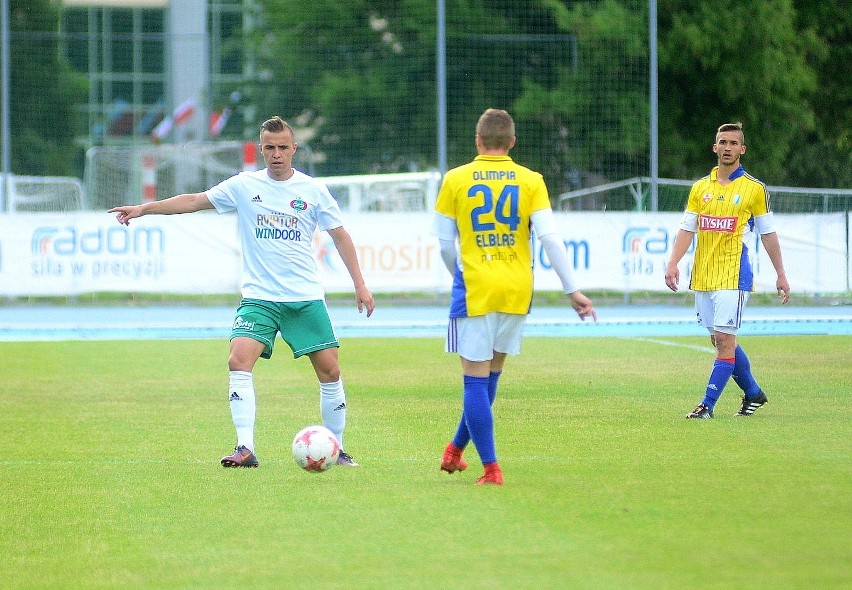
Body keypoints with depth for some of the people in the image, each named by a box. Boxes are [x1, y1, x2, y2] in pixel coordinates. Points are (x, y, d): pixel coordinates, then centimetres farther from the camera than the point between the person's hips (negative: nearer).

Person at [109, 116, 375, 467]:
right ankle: (245, 448, -21)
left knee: (329, 371, -2)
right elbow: (195, 200, 4)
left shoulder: (313, 190, 4)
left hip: (306, 298, 1)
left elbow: (340, 236, 10)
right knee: (239, 361, -20)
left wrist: (360, 284, 6)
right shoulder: (244, 186, 3)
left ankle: (336, 449, 15)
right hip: (259, 296, -1)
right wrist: (144, 208, -4)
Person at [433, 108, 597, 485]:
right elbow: (550, 236, -6)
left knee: (476, 378, 1)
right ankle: (456, 450, 29)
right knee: (491, 373, 18)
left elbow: (444, 242, 3)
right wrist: (572, 290, -2)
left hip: (475, 288, -2)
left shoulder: (456, 180, 0)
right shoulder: (530, 181, 2)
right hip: (517, 290, 3)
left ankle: (491, 468, -7)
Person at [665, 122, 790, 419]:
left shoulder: (754, 188, 0)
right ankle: (753, 393, 28)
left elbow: (768, 233, 5)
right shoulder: (700, 188, 11)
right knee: (720, 341, 11)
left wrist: (781, 275, 5)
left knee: (724, 340, -11)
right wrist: (673, 263, -6)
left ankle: (707, 405, -12)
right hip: (702, 276, 5)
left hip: (734, 275, -5)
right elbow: (687, 229, 9)